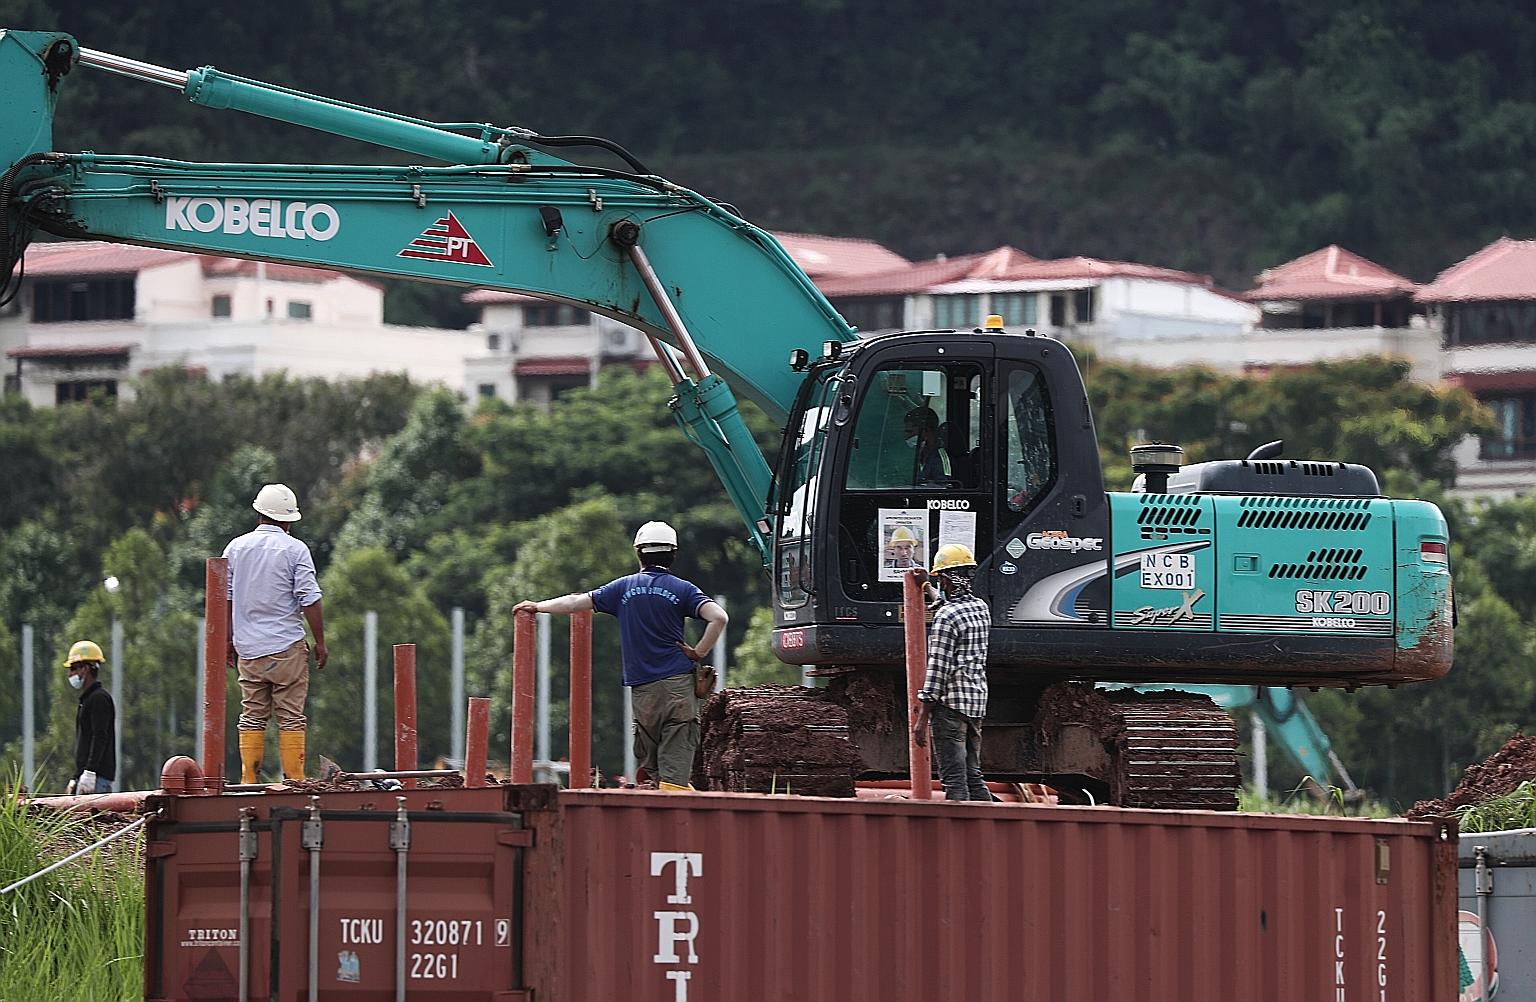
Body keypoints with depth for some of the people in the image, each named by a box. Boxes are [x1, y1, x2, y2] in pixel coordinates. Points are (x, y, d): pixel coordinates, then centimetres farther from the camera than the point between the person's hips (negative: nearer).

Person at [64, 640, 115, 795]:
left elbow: (100, 737, -18)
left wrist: (89, 772, -25)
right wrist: (75, 778, 27)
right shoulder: (87, 699, 24)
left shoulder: (100, 698, -8)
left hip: (97, 777, -10)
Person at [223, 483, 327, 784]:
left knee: (252, 716, 6)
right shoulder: (295, 550, -5)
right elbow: (310, 600, -9)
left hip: (248, 648, 4)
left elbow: (224, 598, 10)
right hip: (286, 646, -4)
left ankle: (249, 781, 1)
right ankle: (294, 781, -5)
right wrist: (320, 642, 0)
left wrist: (229, 640, 19)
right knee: (291, 717, -2)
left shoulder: (236, 547, 7)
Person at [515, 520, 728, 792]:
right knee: (675, 762, -7)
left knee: (650, 764, 11)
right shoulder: (682, 589, 2)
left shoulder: (625, 587, 8)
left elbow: (577, 602, 15)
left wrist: (538, 606, 30)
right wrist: (699, 653, 0)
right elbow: (718, 617, -13)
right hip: (678, 686, -2)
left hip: (642, 689, 2)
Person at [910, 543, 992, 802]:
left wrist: (922, 717, -14)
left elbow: (938, 669, -16)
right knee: (973, 776, 13)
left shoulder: (946, 616, -13)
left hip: (951, 703, -8)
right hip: (977, 702, 8)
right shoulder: (981, 608, 11)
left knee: (954, 779, -8)